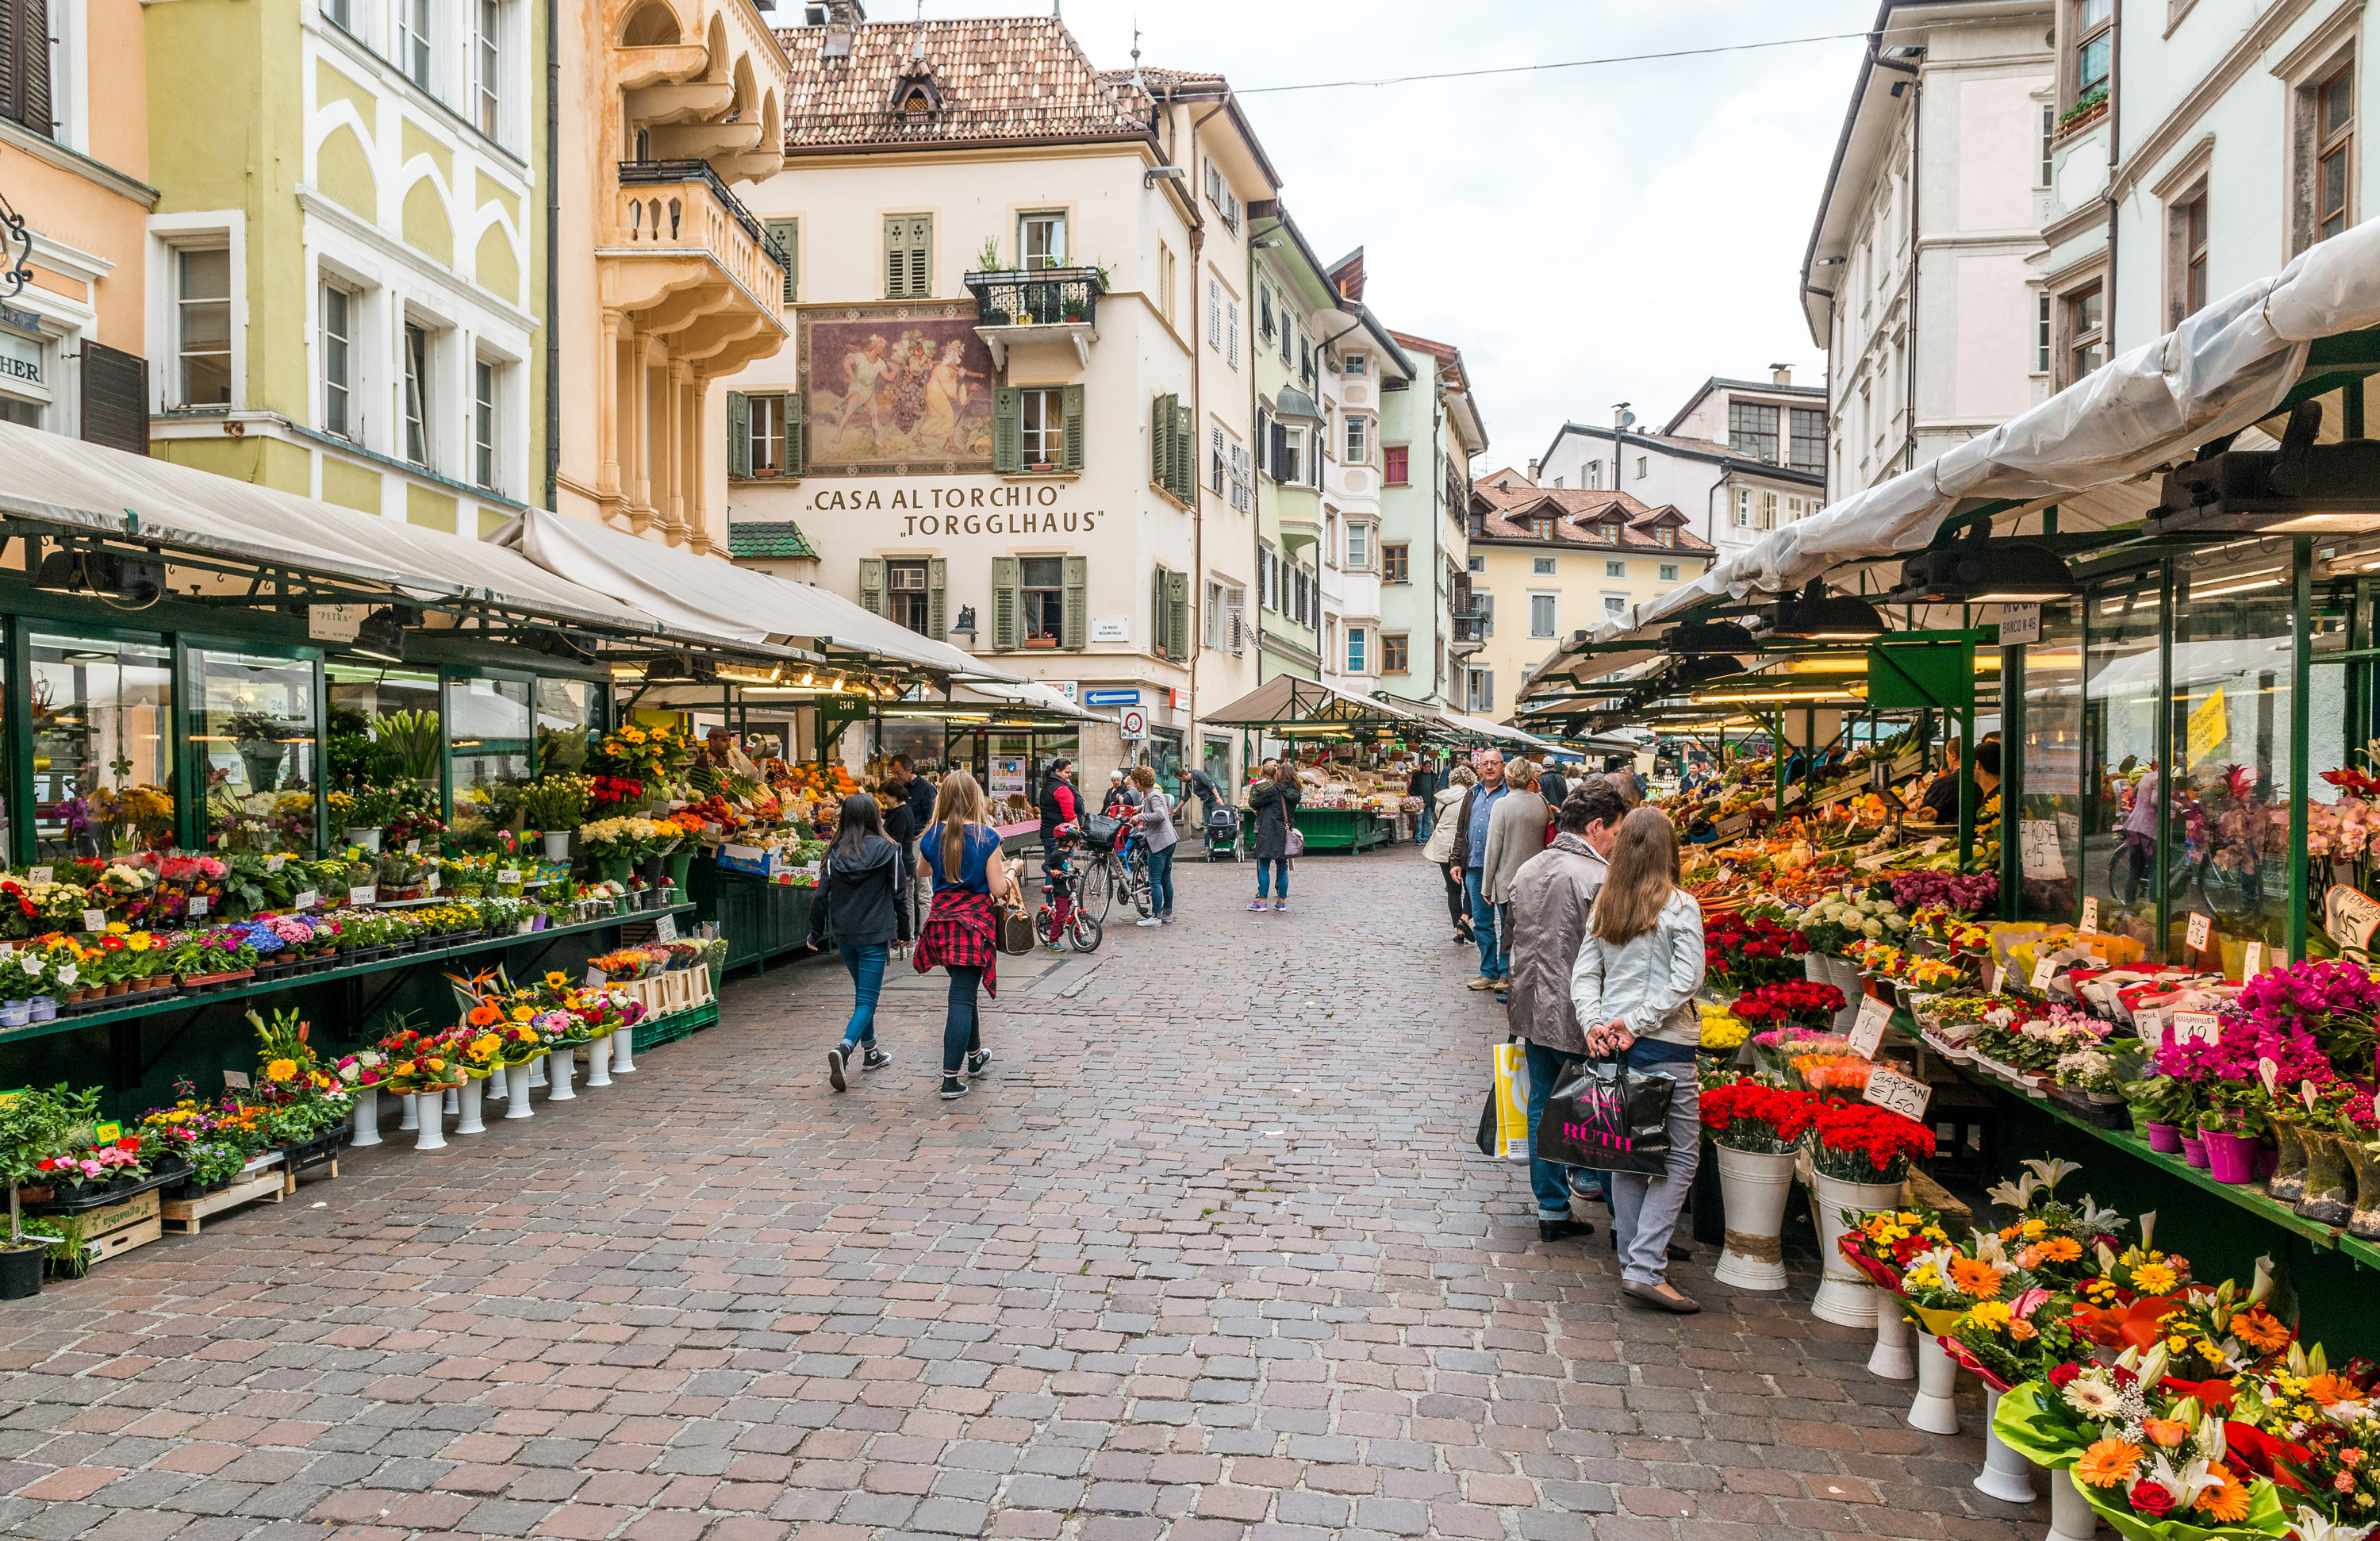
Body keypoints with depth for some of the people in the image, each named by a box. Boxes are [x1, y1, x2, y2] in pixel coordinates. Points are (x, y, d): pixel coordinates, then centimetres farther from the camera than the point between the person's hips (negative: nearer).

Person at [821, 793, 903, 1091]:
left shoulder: (835, 852, -1)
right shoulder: (886, 849, -8)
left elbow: (823, 893, -1)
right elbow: (899, 892, -3)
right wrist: (903, 930, 8)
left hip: (845, 935, 4)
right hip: (875, 934, -4)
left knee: (863, 993, 22)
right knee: (867, 999, -4)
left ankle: (870, 1052, 31)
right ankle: (845, 1048, -27)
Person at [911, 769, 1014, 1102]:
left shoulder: (934, 835, 2)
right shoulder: (986, 837, -10)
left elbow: (921, 872, 22)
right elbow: (998, 890, -9)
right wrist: (1010, 872, 10)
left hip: (942, 920, 5)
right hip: (975, 921, -5)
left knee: (964, 990, 23)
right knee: (962, 997, -4)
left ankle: (974, 1057, 40)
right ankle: (950, 1080, -7)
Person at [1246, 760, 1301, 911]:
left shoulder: (1274, 790, -10)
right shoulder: (1295, 793, 7)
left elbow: (1253, 803, -5)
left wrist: (1256, 810, 17)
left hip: (1269, 831, -6)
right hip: (1285, 832, 6)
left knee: (1264, 867, -1)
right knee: (1282, 867, 10)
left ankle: (1262, 901, -2)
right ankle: (1282, 901, 13)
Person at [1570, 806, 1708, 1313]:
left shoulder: (1604, 905, 6)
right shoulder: (1680, 907, -8)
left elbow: (1584, 973, 5)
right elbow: (1686, 981, -14)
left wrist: (1594, 1023, -4)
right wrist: (1636, 1022, -11)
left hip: (1613, 1040, 6)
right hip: (1664, 1045, -6)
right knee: (1680, 1156, 1)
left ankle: (1633, 1256, 22)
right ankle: (1646, 1269, -6)